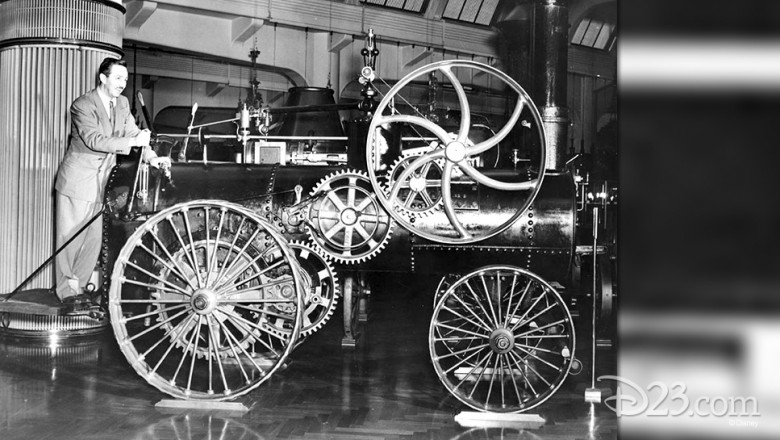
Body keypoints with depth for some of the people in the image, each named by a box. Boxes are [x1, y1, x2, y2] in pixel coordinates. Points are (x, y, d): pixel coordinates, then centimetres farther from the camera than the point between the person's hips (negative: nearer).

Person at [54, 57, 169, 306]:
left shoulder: (122, 104, 8)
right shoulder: (83, 105, -15)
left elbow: (133, 133, 4)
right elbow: (94, 140, -27)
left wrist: (151, 157, -15)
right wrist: (132, 142, -35)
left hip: (101, 182, 6)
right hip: (77, 180, -6)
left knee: (94, 238, 8)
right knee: (70, 237, 2)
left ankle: (78, 286, 21)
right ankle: (65, 289, 15)